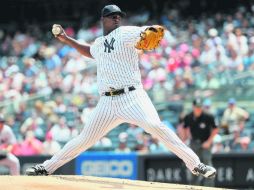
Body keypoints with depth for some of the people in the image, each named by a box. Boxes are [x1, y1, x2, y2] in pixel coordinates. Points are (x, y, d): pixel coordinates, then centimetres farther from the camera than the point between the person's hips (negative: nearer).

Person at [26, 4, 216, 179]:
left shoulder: (125, 33, -2)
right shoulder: (99, 43, 17)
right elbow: (91, 51, 42)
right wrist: (66, 40, 36)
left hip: (132, 97, -5)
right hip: (107, 101, 5)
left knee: (155, 126, -25)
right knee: (85, 139, 9)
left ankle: (196, 165, -23)